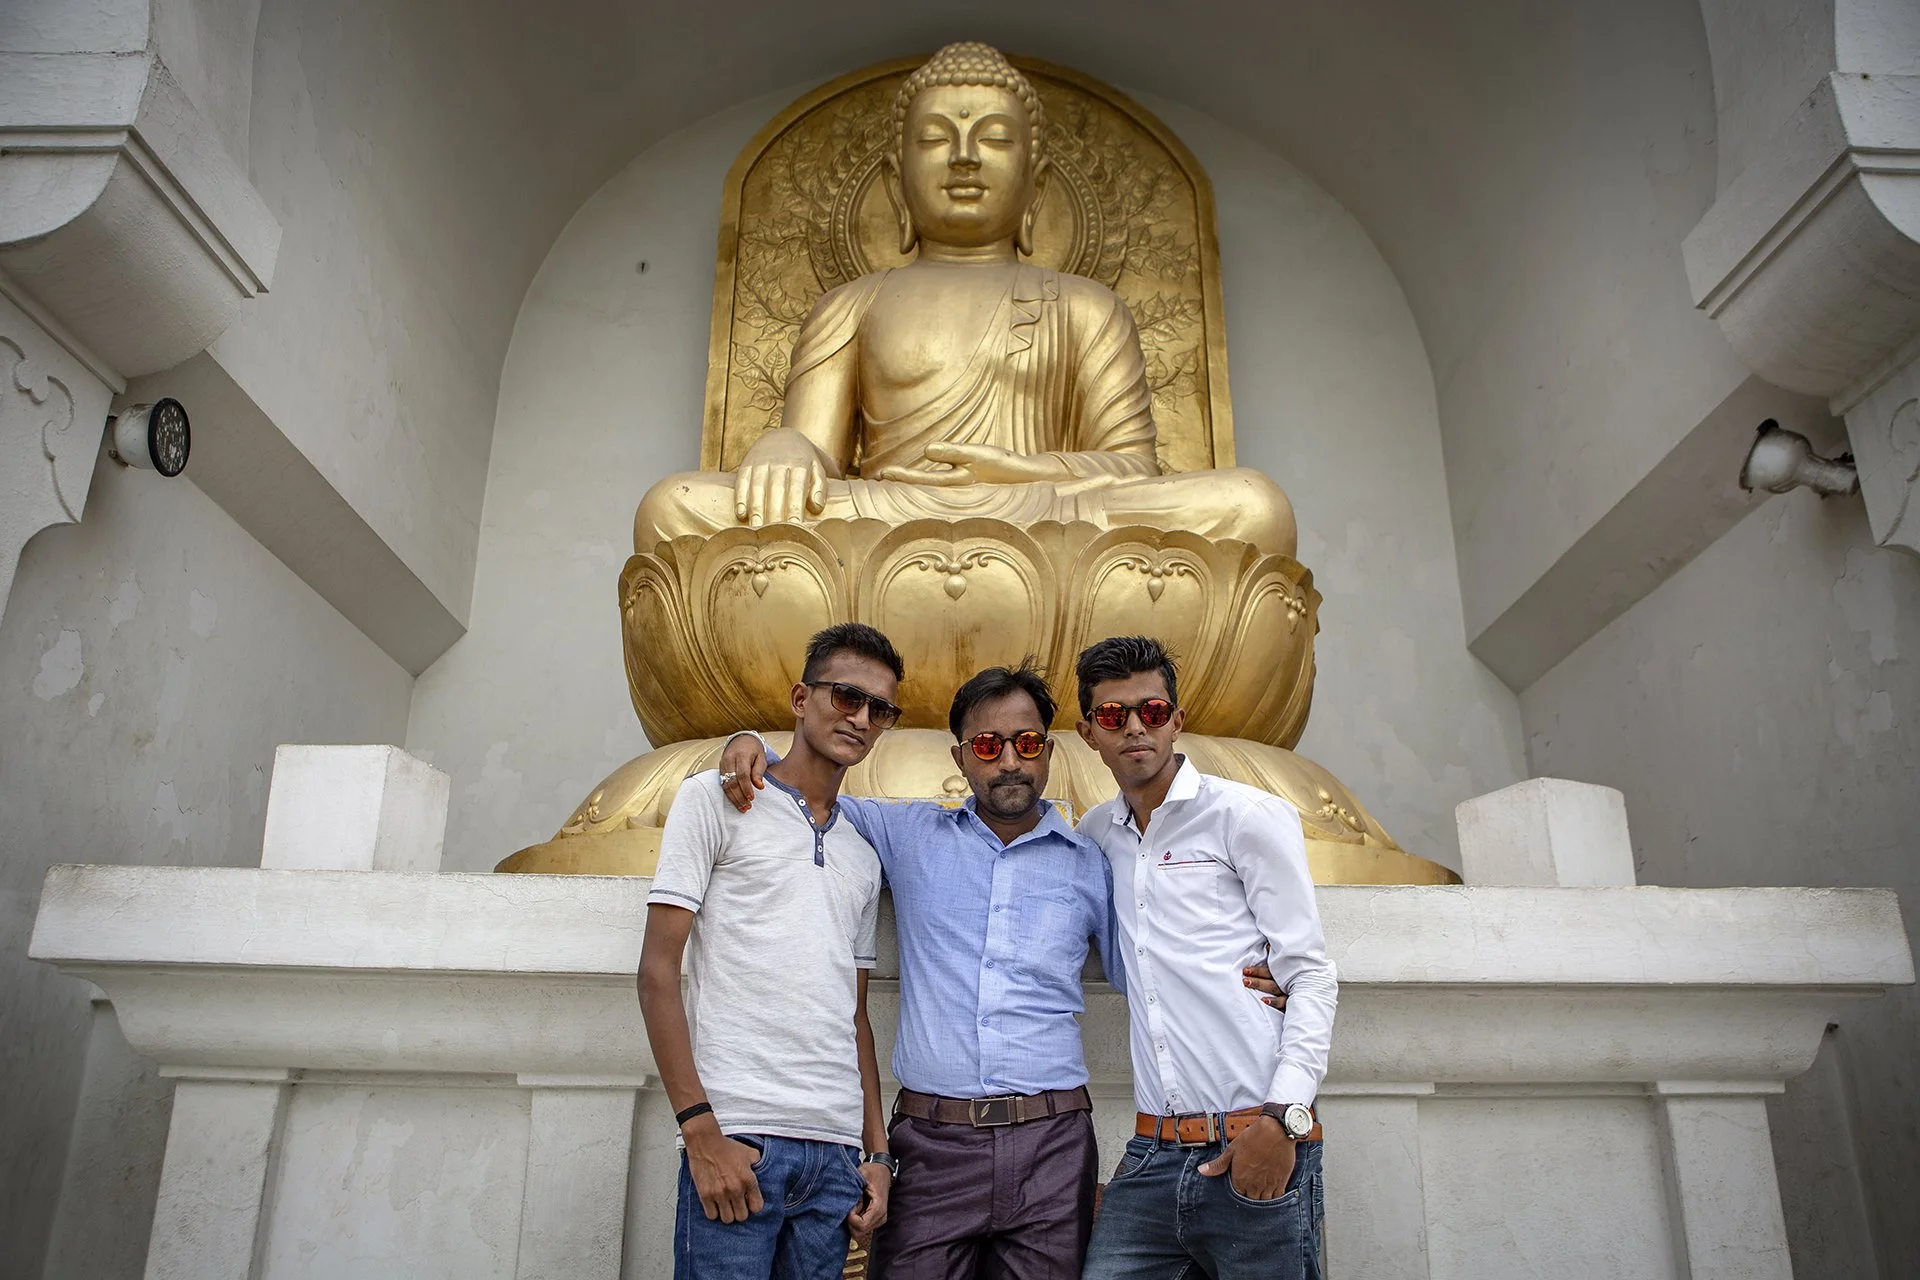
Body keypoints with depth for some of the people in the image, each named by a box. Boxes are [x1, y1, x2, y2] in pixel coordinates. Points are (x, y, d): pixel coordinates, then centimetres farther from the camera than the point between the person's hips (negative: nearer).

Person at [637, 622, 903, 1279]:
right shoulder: (716, 798, 2)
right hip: (737, 1138, -5)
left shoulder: (864, 856, 18)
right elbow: (657, 970, -4)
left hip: (838, 1151, 5)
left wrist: (878, 1152, 12)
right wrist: (700, 1129, -12)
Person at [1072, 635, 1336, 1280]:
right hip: (1152, 1156, 4)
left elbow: (1311, 978, -4)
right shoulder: (1097, 831, 13)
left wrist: (1283, 1116, -15)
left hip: (1255, 1151, -4)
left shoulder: (1250, 816, -1)